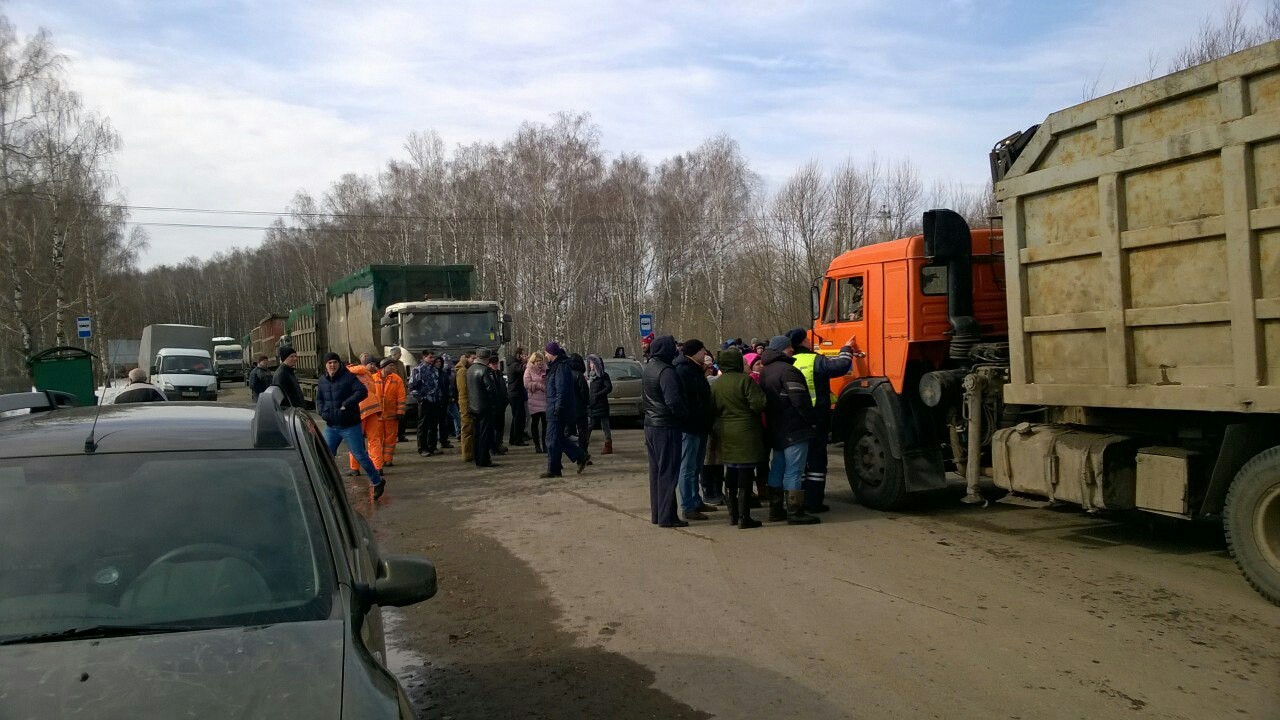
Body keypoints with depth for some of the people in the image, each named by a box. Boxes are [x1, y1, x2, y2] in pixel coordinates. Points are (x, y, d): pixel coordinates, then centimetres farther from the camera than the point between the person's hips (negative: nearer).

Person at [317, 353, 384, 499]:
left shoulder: (348, 377, -11)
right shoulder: (322, 380, 8)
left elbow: (362, 391, -20)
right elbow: (319, 399, 17)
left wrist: (347, 404, -25)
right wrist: (323, 412, -2)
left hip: (350, 426, -6)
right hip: (331, 426, 6)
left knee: (360, 455, -1)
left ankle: (377, 481, 15)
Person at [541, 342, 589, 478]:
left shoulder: (561, 367, -14)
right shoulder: (555, 367, 18)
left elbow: (562, 390, -21)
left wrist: (558, 408, -24)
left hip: (557, 411, -11)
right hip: (554, 410, 11)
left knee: (553, 440, -6)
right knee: (558, 439, 12)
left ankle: (553, 470, -1)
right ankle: (581, 457, 15)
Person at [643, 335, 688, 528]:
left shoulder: (648, 368, 12)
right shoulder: (666, 371, -18)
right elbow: (673, 400, -27)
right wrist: (685, 413, -10)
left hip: (650, 425, 9)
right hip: (666, 427, -9)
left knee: (656, 471, 15)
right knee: (668, 472, -2)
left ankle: (656, 513, 22)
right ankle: (666, 517, 1)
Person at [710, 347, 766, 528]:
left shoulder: (715, 384, 5)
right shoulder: (744, 380, -14)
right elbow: (759, 404, -20)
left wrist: (715, 432, 23)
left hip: (725, 435, 6)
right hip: (746, 435, -6)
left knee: (730, 478, 15)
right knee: (745, 477, -2)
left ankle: (733, 514, 22)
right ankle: (744, 517, 0)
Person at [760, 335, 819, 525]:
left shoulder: (766, 371, 14)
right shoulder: (787, 370, -17)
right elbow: (800, 400, -21)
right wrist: (811, 419, -11)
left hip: (775, 430, 10)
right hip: (794, 431, -10)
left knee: (777, 469, 15)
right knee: (794, 471, -7)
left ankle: (775, 509, 19)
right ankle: (795, 512, -6)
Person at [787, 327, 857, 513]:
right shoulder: (816, 361, -12)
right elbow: (841, 366, -18)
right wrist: (846, 349, -3)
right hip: (817, 418, -5)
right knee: (816, 459, 2)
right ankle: (814, 502, 2)